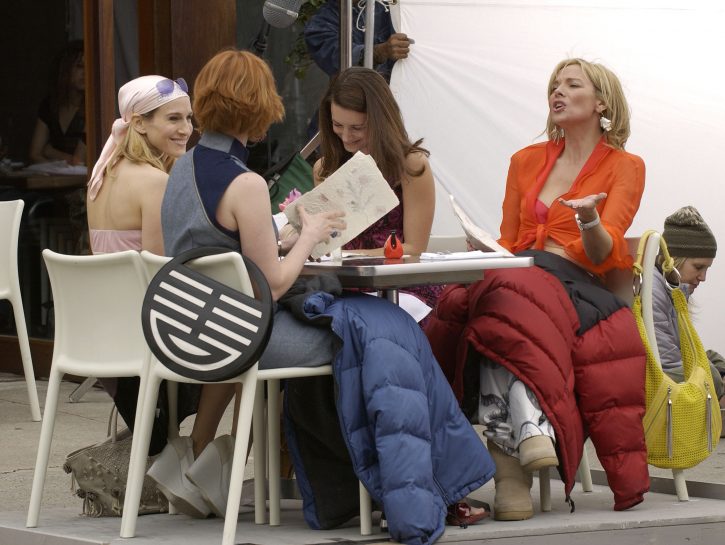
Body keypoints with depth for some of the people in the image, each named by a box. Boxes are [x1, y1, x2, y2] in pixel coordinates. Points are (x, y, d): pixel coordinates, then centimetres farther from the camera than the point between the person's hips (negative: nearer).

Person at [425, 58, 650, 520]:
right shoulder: (527, 161, 25)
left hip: (579, 288, -3)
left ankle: (509, 453, -50)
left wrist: (589, 220, -22)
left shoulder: (625, 167, 11)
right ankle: (527, 426, -53)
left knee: (507, 303, -38)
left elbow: (603, 256, -1)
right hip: (516, 279, 4)